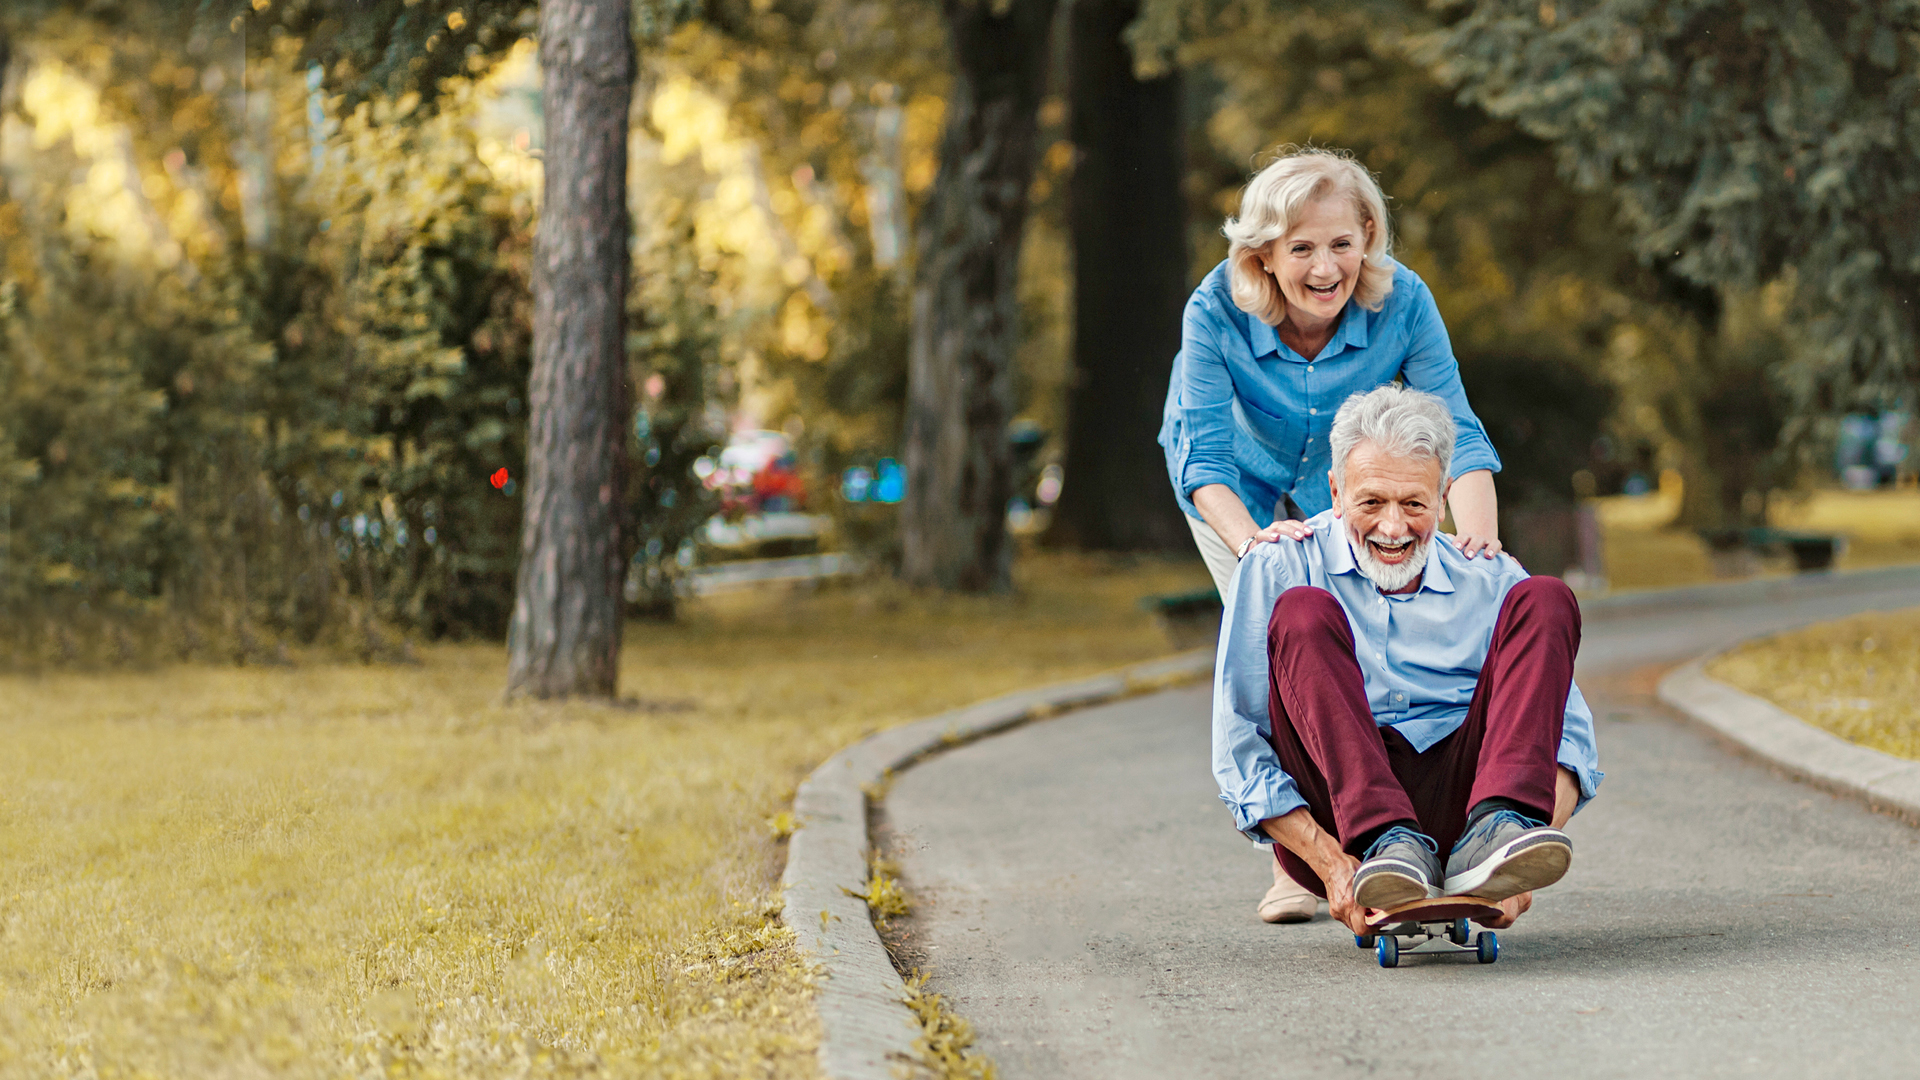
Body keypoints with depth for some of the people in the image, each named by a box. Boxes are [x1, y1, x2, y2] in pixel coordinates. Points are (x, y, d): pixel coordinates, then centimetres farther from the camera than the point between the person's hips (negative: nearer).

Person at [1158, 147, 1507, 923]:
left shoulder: (1402, 303, -32)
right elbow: (1202, 452, -39)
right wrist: (1248, 540, -59)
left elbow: (1455, 431, -34)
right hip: (1240, 490, -1)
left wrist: (1477, 536, -53)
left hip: (1345, 486, 1)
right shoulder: (1218, 312, -35)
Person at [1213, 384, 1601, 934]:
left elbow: (1572, 740, 3)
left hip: (1458, 805, 2)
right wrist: (1331, 865, -20)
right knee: (1303, 614, -21)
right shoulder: (1277, 569, 2)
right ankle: (1389, 846, -40)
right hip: (1335, 824, -2)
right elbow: (1240, 757, -5)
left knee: (1543, 601, -10)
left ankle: (1495, 832, -33)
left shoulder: (1489, 581, 9)